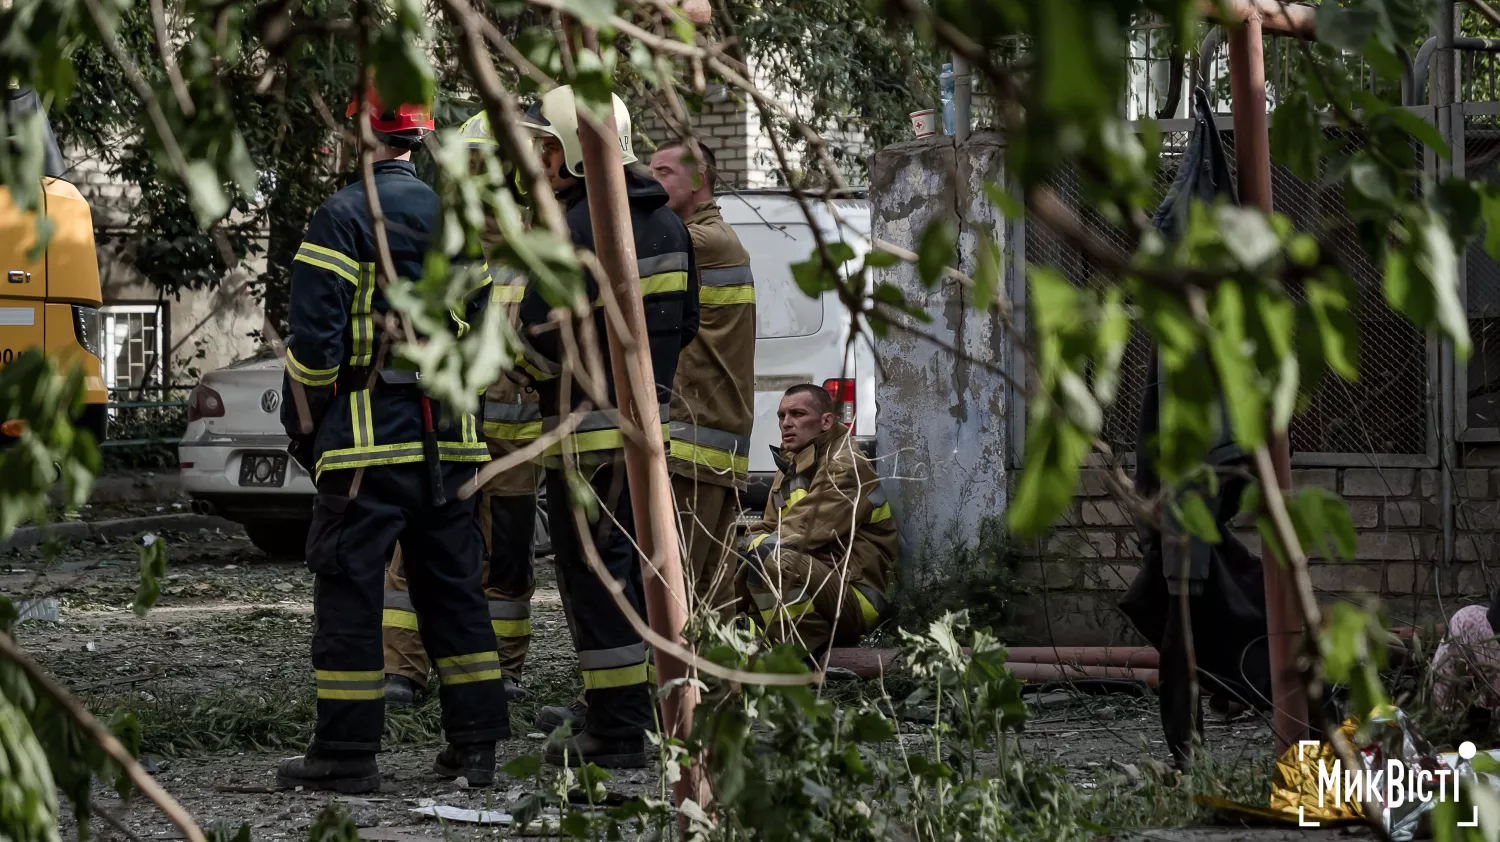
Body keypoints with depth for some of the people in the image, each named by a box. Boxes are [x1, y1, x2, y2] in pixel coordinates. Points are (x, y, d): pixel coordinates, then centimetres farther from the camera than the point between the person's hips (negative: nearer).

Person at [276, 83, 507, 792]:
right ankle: (476, 742, 13)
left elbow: (315, 335, -12)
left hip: (367, 434, -6)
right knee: (452, 586, 12)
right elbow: (480, 327, 17)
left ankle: (346, 753, -3)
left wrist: (301, 425, -2)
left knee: (348, 587, -3)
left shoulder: (343, 217, -8)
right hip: (447, 438, 6)